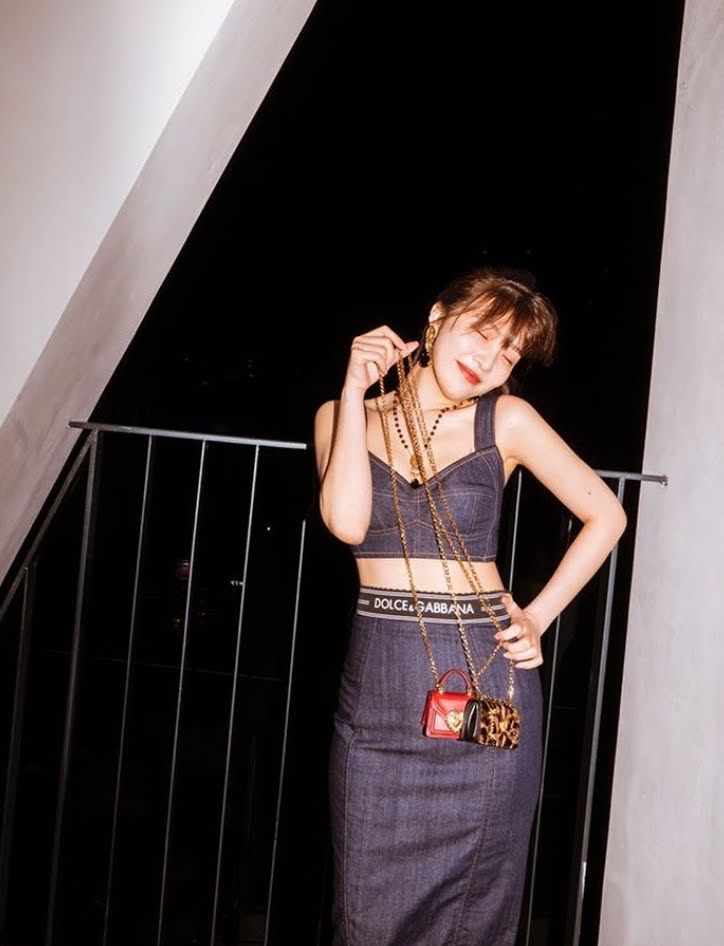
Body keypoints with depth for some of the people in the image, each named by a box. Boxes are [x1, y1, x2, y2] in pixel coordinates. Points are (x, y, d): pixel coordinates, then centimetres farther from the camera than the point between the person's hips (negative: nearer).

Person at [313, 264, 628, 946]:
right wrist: (356, 391, -10)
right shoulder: (344, 416, 4)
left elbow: (606, 515, 6)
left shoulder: (507, 419, 1)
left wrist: (538, 616, -1)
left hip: (487, 673, -1)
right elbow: (347, 521, -14)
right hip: (379, 679, 1)